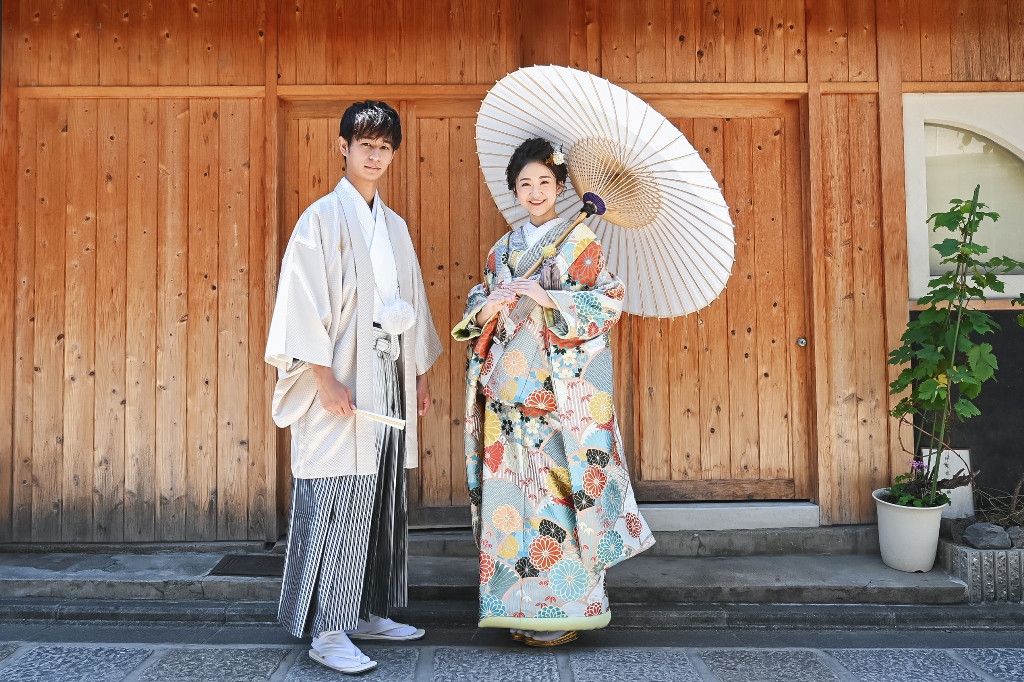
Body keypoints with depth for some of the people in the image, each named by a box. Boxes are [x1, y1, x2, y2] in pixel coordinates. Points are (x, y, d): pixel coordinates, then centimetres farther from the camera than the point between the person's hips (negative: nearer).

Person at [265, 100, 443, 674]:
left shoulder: (395, 226, 16)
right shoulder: (323, 217, -4)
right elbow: (304, 300, -11)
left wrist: (421, 375, 17)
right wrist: (326, 379, -19)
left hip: (390, 381, 7)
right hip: (343, 382, -7)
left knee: (384, 503, 11)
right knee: (340, 503, -6)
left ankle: (368, 612, 23)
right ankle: (328, 631, 4)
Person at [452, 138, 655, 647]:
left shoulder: (579, 241, 2)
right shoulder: (503, 249, 16)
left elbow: (610, 302, -6)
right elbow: (476, 308, 18)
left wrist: (547, 300, -16)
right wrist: (487, 311, -5)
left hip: (562, 389, -5)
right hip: (509, 391, 5)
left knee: (558, 489, -6)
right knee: (512, 489, 4)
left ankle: (564, 608, 7)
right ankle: (521, 605, 16)